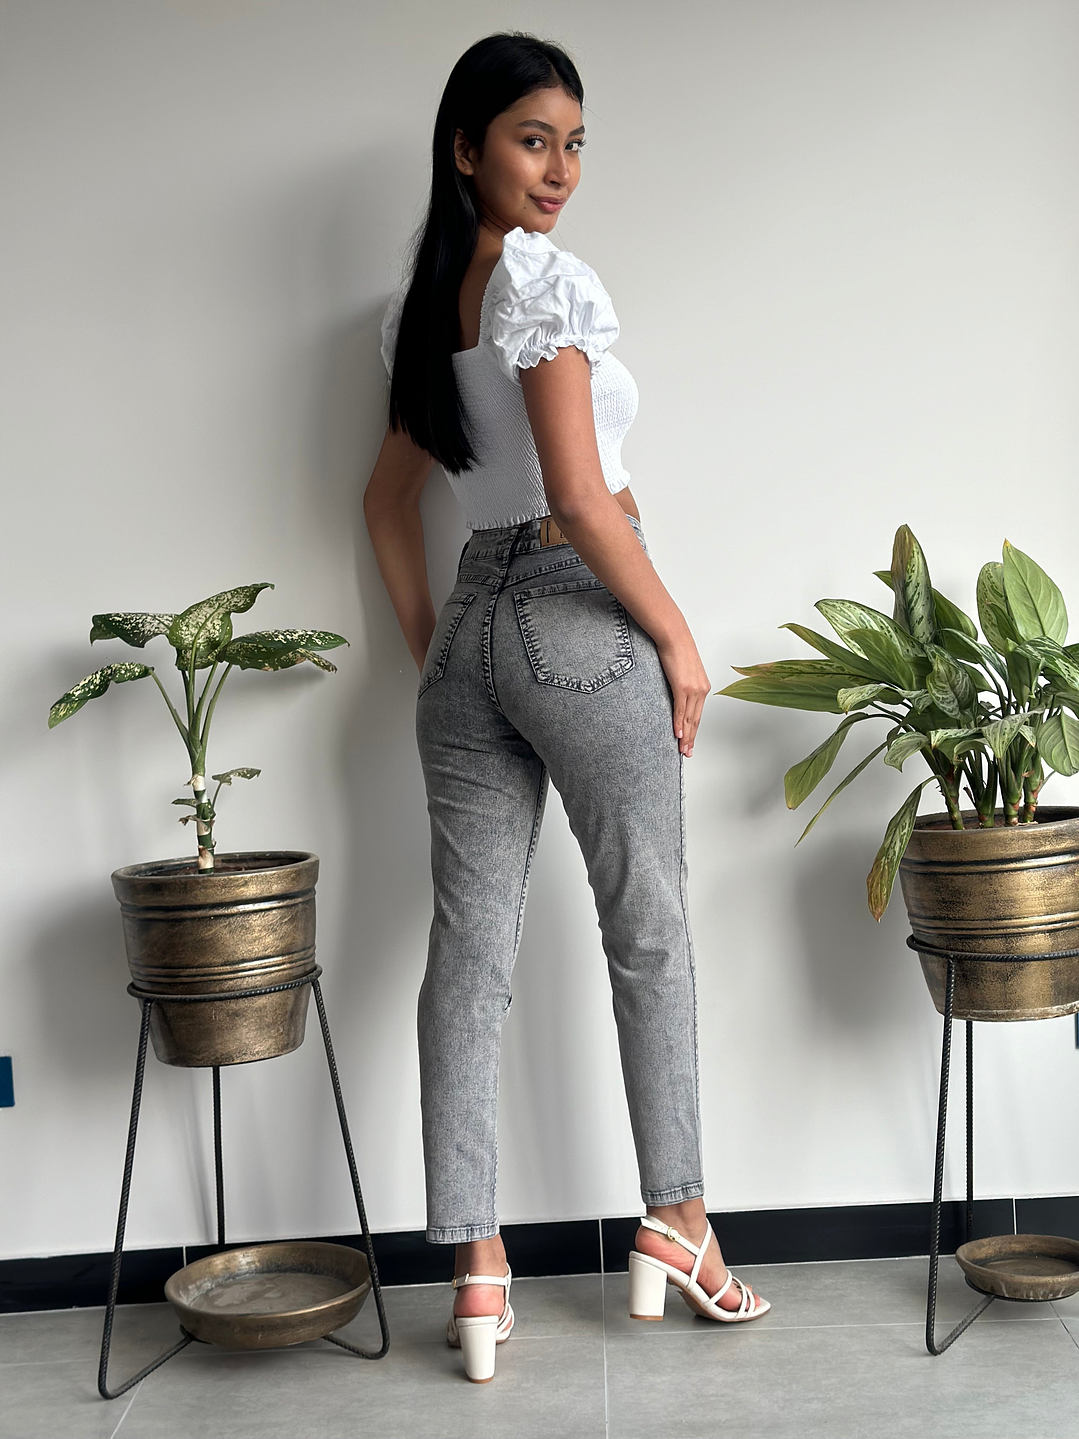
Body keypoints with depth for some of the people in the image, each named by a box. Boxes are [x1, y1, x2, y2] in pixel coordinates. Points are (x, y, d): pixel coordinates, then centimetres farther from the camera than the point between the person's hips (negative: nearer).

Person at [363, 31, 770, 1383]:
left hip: (471, 625, 7)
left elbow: (389, 496, 18)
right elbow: (582, 498, -18)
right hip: (577, 617, -7)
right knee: (648, 927, 7)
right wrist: (678, 637, -8)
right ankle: (676, 1222, 19)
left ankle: (476, 1269, 10)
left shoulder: (422, 302, 14)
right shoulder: (551, 280, -11)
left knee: (469, 946, 4)